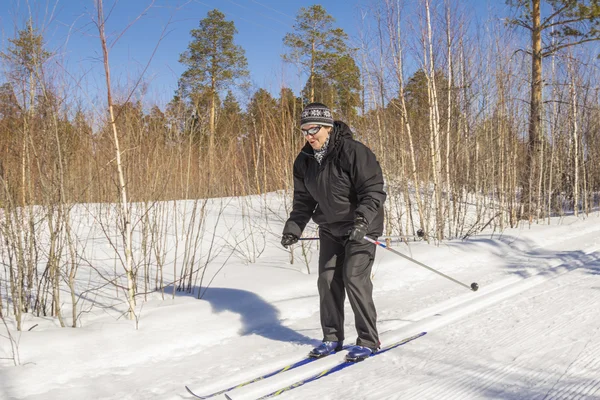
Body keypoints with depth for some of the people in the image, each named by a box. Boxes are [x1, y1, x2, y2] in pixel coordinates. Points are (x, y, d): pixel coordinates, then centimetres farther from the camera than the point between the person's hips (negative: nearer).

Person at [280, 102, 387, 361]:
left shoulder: (353, 152, -22)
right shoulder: (304, 161, 0)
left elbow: (374, 191, -23)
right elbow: (303, 200, 7)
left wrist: (362, 219, -37)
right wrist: (293, 229, -5)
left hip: (362, 226, -6)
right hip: (330, 228, 6)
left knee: (354, 278, -12)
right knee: (327, 280, 2)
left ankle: (368, 341, 2)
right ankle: (332, 338, 16)